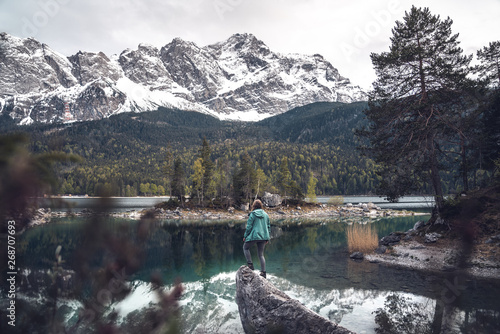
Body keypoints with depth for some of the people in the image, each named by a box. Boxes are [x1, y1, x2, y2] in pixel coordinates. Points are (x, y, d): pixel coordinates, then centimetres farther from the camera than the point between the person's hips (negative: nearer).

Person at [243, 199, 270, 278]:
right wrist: (267, 238, 21)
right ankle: (263, 272, 8)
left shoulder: (252, 214, -8)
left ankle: (250, 264, 6)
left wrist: (245, 236, 2)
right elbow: (268, 226, 13)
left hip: (254, 236, -5)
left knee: (245, 248, 17)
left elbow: (249, 226, -9)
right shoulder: (266, 214, 9)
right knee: (261, 254, 12)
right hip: (263, 237, 5)